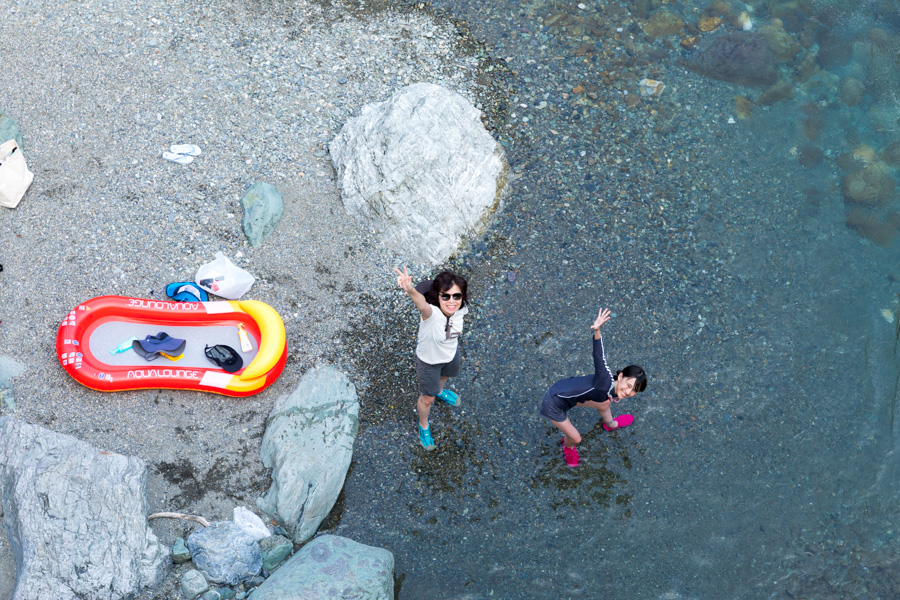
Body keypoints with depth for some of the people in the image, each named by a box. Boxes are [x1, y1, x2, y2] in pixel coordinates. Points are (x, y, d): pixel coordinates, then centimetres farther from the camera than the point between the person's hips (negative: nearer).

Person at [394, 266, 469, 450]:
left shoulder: (460, 309, -27)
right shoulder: (431, 312, -44)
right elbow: (422, 304, -70)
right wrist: (410, 289, -93)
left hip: (451, 354, 5)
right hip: (429, 361, -5)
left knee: (445, 375, 38)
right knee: (427, 398, 18)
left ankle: (440, 391, 74)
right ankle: (423, 425, 51)